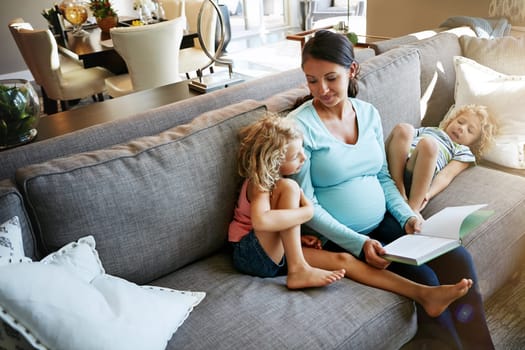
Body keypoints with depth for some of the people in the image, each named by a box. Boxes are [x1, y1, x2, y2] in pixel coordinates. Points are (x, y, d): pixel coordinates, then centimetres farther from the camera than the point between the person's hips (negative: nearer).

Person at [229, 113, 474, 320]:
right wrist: (307, 211, -26)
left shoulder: (274, 181, 10)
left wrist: (296, 235, 0)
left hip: (276, 253, 8)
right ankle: (298, 271, -23)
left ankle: (423, 294, -14)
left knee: (342, 260, -10)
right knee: (289, 187, -27)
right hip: (252, 253, -8)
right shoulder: (260, 184, -19)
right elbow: (261, 221, -41)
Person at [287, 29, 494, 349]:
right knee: (424, 280, -19)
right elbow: (305, 204, -15)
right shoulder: (300, 125, -14)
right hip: (339, 238, -6)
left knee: (458, 259, -10)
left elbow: (383, 176, 12)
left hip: (383, 223, 6)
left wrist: (407, 216, -4)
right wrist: (358, 243, -22)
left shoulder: (369, 113, 4)